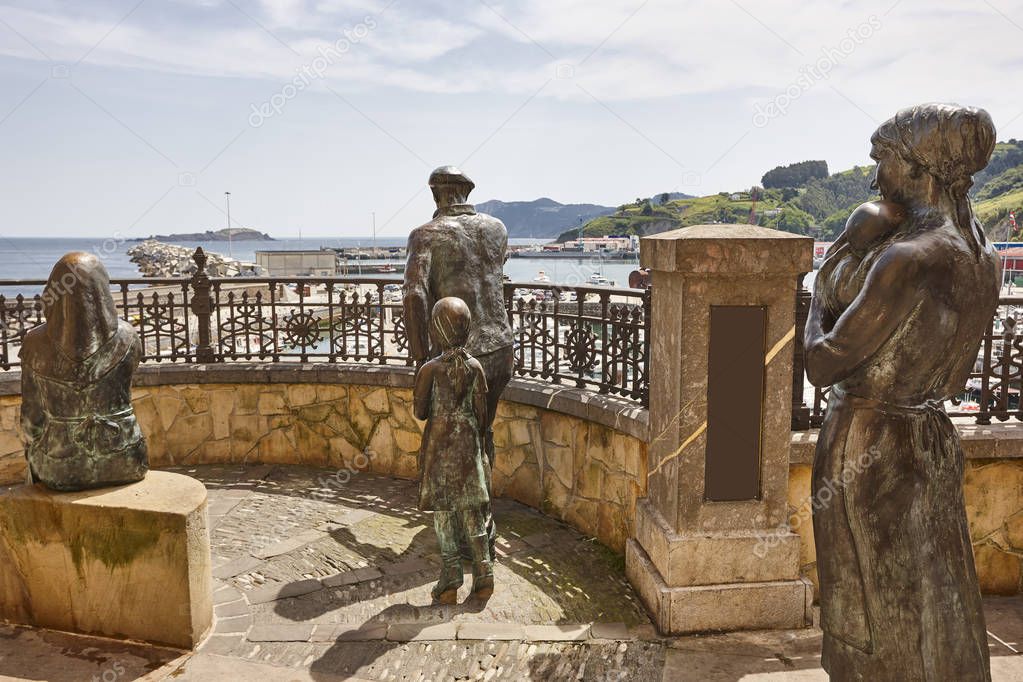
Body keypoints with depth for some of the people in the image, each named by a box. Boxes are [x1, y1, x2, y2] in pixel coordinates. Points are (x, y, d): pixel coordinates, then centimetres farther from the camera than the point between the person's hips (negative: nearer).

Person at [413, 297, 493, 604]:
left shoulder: (430, 369, -12)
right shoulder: (475, 366, -4)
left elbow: (420, 411, -5)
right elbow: (481, 411, 1)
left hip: (439, 446, -3)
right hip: (468, 444, 3)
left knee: (443, 510, 6)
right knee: (472, 510, 11)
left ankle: (451, 576, 9)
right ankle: (483, 572, 12)